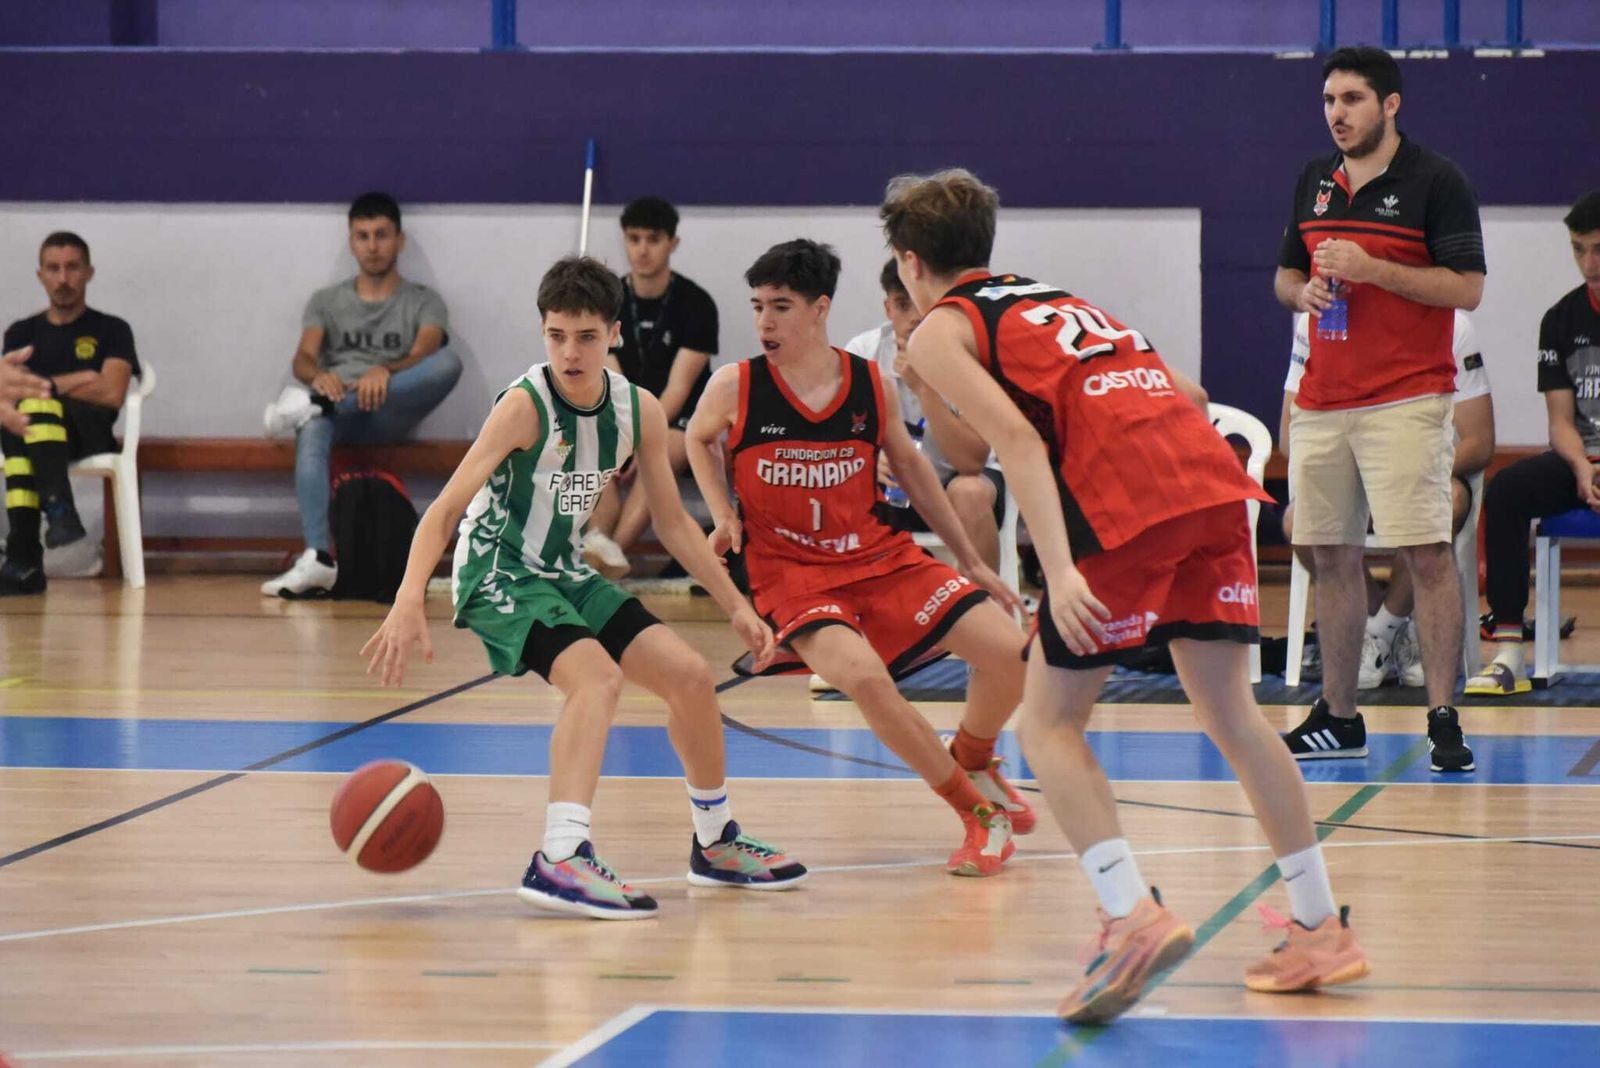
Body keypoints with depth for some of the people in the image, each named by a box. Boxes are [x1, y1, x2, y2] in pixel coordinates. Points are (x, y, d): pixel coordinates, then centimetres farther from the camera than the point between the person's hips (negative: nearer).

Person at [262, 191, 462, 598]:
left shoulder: (423, 302, 15)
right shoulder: (326, 301, 20)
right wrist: (318, 375, -24)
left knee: (448, 362, -32)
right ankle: (318, 560, -53)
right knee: (311, 430, -39)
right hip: (338, 412, 1)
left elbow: (424, 355, -6)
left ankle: (315, 404, -38)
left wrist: (386, 371, -30)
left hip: (390, 415, 0)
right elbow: (303, 358, 3)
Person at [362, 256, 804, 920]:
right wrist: (409, 603, -41)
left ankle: (716, 844, 26)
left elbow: (672, 522, 11)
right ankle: (561, 860, -41)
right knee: (597, 676, -30)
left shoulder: (640, 412, -2)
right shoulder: (526, 405, -22)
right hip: (497, 573, -7)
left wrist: (736, 608, 8)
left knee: (690, 676, 5)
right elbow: (446, 508, -28)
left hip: (564, 574, 7)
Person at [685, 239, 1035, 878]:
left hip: (879, 555, 3)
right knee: (860, 674, -33)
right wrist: (724, 517, 0)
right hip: (789, 569, -3)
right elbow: (698, 438, 14)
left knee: (1008, 652, -11)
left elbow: (909, 466, 12)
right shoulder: (735, 387, -9)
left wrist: (970, 561, 16)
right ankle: (979, 812, -14)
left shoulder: (870, 385, -4)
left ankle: (973, 766, 23)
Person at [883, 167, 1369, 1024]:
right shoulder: (1057, 300, 33)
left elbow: (1017, 439, -5)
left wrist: (1060, 570, -14)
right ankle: (1321, 929, 16)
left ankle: (1135, 918, -14)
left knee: (1048, 726, 4)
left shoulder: (939, 331, 12)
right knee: (1228, 710, 16)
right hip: (1213, 476, 6)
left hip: (1127, 502, -6)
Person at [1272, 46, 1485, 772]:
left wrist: (1371, 269, -17)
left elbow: (1467, 289, -10)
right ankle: (1338, 718, 16)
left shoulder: (1435, 181, -5)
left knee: (1426, 555, -11)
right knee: (1332, 557, 8)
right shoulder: (1314, 183, 14)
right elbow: (1285, 276, 23)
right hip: (1321, 402, 6)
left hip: (1405, 403, -6)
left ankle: (1443, 721, -10)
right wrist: (1304, 290, -1)